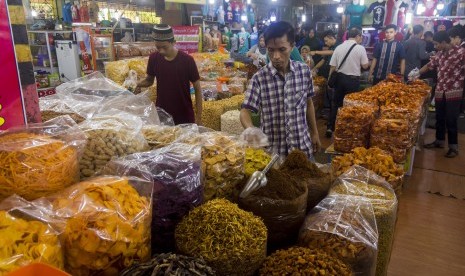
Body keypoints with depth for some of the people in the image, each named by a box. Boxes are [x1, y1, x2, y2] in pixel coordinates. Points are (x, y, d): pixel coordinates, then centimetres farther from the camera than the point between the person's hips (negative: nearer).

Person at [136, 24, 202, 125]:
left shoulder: (187, 60, -14)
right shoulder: (154, 58, -4)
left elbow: (197, 88, -8)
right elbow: (149, 80, 11)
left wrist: (198, 116, -10)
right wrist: (140, 84, -12)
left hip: (184, 116, -2)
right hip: (161, 113, 3)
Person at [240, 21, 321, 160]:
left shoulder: (304, 71, -4)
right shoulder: (259, 78, -14)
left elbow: (308, 103, 7)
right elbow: (245, 110, -14)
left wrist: (314, 133, 13)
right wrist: (249, 128, -35)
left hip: (302, 146, 3)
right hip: (272, 149, -2)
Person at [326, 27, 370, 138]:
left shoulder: (339, 47, 1)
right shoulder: (360, 48, -8)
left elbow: (333, 67, 1)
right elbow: (365, 66, -3)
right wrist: (369, 63, 19)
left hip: (340, 78, 3)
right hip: (353, 79, -3)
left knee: (336, 103, 12)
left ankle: (330, 127, 10)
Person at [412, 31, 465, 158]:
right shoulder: (439, 54, 8)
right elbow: (429, 65, 23)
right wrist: (417, 74, 19)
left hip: (454, 92, -6)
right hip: (440, 91, 6)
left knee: (451, 120, -1)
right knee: (439, 118, 14)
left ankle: (453, 147, 11)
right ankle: (439, 141, 30)